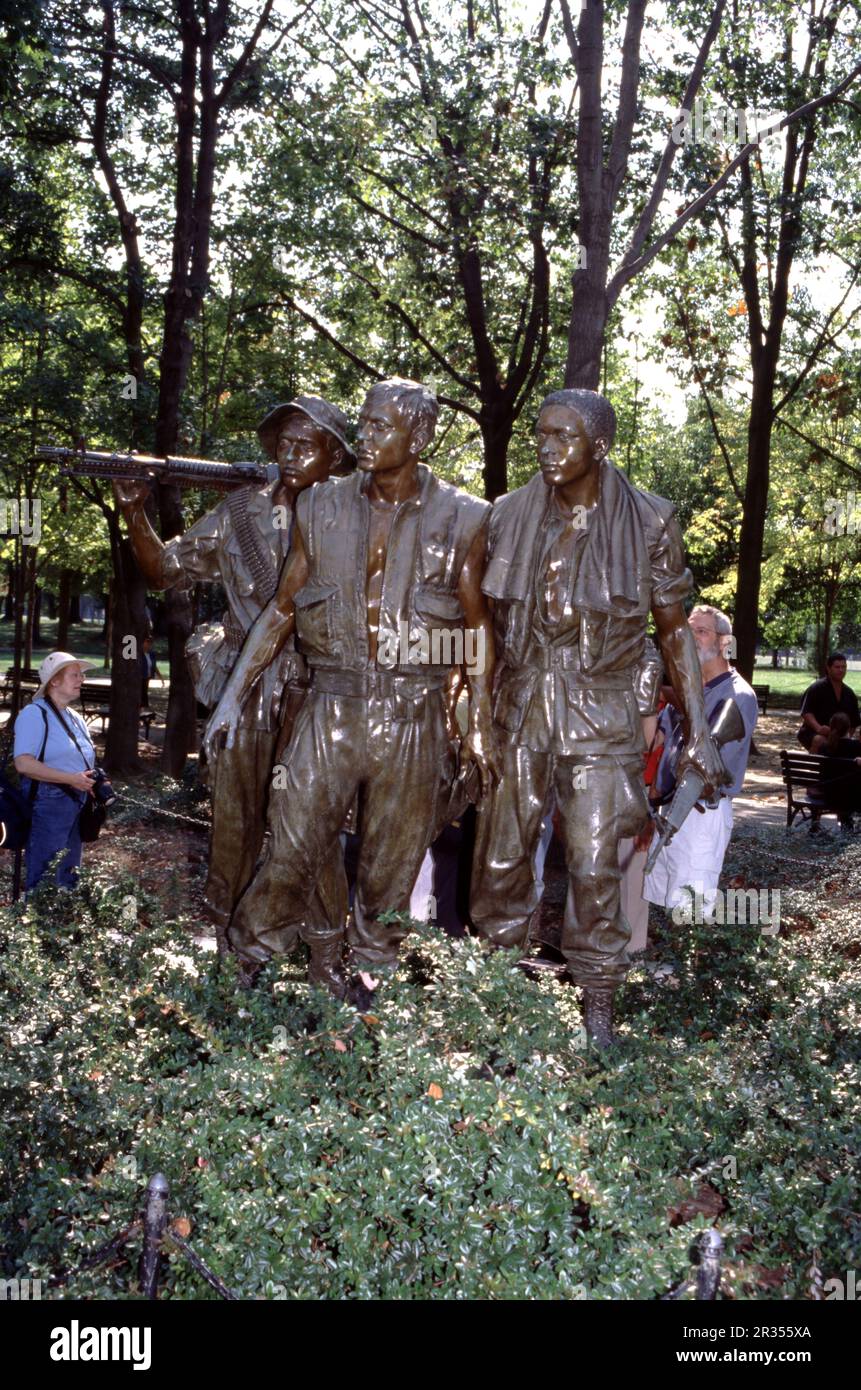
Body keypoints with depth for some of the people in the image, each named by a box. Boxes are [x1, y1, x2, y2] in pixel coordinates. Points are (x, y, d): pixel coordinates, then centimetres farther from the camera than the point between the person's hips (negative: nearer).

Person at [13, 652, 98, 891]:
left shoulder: (75, 718, 16)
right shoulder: (35, 714, -10)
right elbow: (23, 763, -21)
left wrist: (93, 783, 6)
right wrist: (71, 779, -23)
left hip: (76, 803, 9)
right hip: (47, 804, -9)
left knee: (68, 877, 16)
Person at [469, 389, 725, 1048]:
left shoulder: (649, 521, -6)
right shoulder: (510, 514, 1)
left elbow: (675, 629, 0)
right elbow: (493, 617, 11)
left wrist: (699, 729, -3)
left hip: (601, 715, -2)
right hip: (519, 709, 3)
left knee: (595, 868, 0)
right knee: (501, 855, 7)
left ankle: (598, 1002, 16)